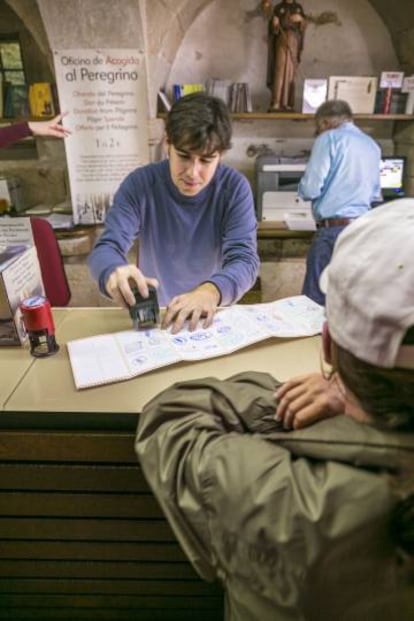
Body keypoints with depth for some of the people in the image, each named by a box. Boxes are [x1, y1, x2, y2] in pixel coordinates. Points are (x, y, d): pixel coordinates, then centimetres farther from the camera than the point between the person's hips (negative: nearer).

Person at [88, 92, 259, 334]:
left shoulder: (235, 188, -10)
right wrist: (114, 273, -39)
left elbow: (244, 259, -19)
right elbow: (105, 248, -15)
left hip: (210, 315, 0)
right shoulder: (140, 184, -9)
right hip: (152, 313, 1)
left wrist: (212, 291, -40)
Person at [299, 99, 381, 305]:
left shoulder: (330, 138, -3)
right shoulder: (372, 145, 17)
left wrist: (304, 190, 12)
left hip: (334, 230, -7)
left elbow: (310, 189, -9)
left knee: (316, 301, -2)